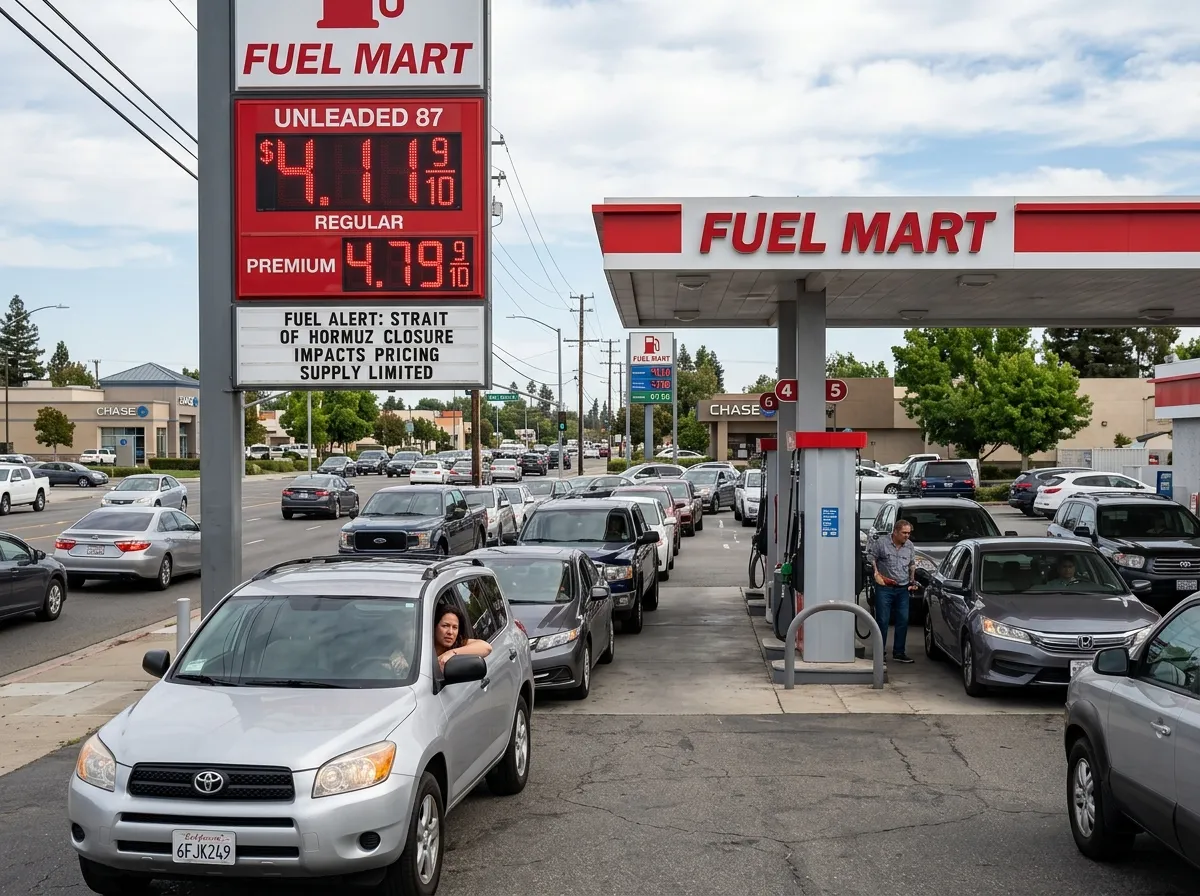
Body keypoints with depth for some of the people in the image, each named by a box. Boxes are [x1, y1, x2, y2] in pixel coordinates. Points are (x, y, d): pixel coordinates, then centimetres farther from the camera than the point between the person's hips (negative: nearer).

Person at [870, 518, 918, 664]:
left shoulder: (910, 546, 11)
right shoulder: (881, 543, -5)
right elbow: (872, 558, 0)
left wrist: (913, 581, 13)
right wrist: (876, 574, -10)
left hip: (903, 589, 5)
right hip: (884, 588, -5)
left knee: (903, 621, 4)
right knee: (882, 621, -4)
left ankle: (899, 652, 14)